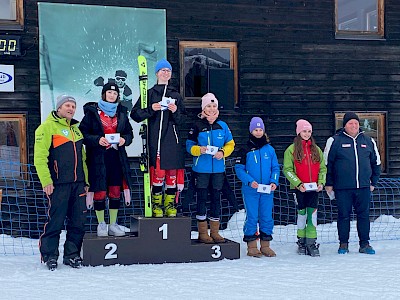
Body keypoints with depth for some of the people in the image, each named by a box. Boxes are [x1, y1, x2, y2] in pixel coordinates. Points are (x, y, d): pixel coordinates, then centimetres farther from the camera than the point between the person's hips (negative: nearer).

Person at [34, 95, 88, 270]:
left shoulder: (76, 128, 19)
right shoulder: (47, 127, -3)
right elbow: (40, 157, -10)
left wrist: (85, 180, 18)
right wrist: (46, 181, -16)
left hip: (78, 183, 7)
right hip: (59, 183, -6)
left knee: (78, 221, 6)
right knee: (56, 220, -4)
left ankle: (72, 254, 17)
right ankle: (49, 255, 9)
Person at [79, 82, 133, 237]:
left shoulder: (121, 112, 14)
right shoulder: (92, 112, 1)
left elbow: (129, 132, 17)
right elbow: (83, 133, -3)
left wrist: (124, 139, -4)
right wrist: (97, 140, -17)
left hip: (117, 156, 4)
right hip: (98, 157, -4)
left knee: (116, 191, 4)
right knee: (100, 191, -3)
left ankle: (113, 224, 12)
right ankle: (101, 224, 9)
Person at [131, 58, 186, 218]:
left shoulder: (176, 95, 17)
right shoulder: (149, 93, 10)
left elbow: (182, 119, 13)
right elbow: (135, 114, 4)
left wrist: (176, 112, -7)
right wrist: (150, 110, -10)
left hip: (173, 140, 2)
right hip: (156, 138, -2)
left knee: (173, 172, -1)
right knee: (158, 173, -8)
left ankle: (170, 205, 8)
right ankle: (156, 205, 3)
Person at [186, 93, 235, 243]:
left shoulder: (222, 126, 5)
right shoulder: (197, 126, -2)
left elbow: (230, 144, 10)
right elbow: (189, 145, 0)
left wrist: (223, 152, -9)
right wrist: (199, 150, -20)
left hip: (218, 168, 3)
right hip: (202, 168, -3)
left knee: (216, 198, 8)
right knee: (202, 198, 1)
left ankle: (215, 231, 17)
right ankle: (202, 232, 9)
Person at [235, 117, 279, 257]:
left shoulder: (269, 149, 8)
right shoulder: (246, 150, -1)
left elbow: (275, 168, 11)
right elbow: (239, 168, -2)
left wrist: (274, 182, -5)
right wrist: (250, 181, -15)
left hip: (267, 190, 3)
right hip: (250, 190, -3)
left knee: (267, 217, 5)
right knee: (252, 217, -1)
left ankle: (265, 245, 16)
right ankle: (252, 246, 7)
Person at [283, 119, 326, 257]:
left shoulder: (316, 149, 11)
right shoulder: (292, 149, 0)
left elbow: (322, 168, 13)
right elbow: (287, 169, -5)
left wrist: (321, 182, -3)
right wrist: (298, 183, -15)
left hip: (313, 188, 2)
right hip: (299, 188, -2)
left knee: (312, 214, -1)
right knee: (302, 213, 4)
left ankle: (311, 243, 2)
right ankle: (301, 242, 16)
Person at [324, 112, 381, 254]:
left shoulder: (368, 141, 10)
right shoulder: (335, 141, 0)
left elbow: (376, 162, 19)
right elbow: (327, 163, 3)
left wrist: (373, 182, 14)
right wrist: (329, 184, 0)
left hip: (363, 187, 3)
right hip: (343, 188, -3)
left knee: (364, 215, 6)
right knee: (343, 216, 3)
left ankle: (365, 244, 14)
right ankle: (343, 244, 13)